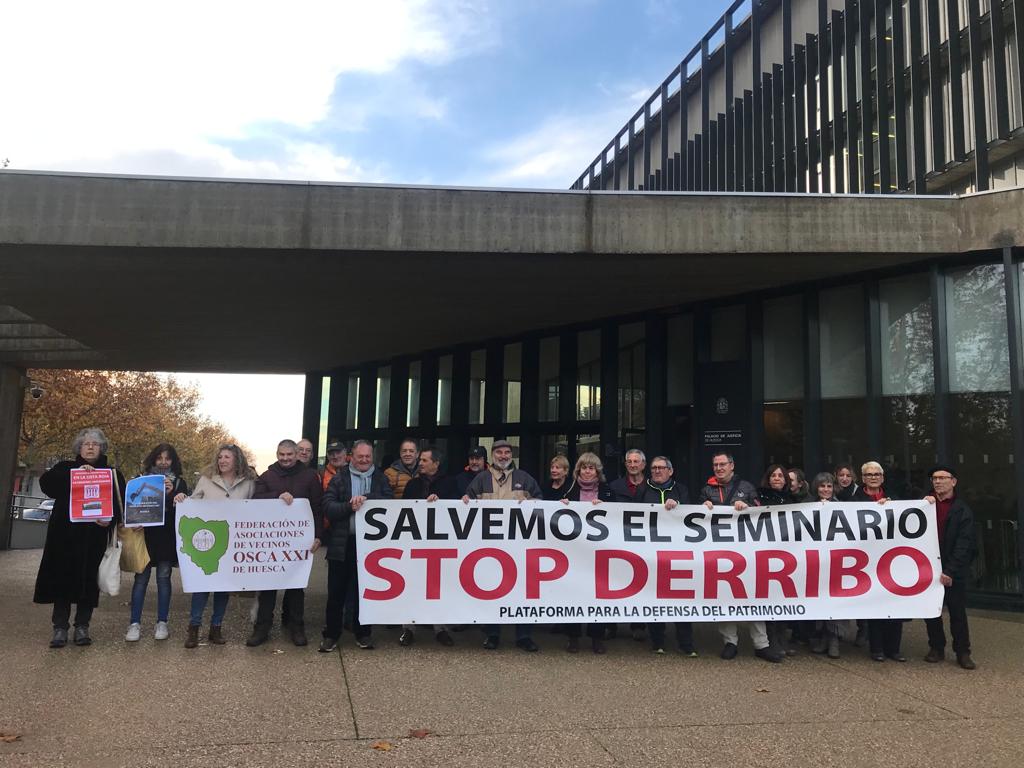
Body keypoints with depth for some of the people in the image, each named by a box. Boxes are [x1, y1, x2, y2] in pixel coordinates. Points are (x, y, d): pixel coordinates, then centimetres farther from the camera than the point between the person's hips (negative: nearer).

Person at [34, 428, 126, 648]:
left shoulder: (112, 473, 11)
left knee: (89, 580, 1)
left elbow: (120, 502, 2)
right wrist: (74, 474, -20)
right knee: (63, 578, -1)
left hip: (95, 536, 0)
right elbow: (46, 482, -8)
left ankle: (82, 627, 10)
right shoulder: (65, 468, 12)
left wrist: (110, 519, -17)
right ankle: (60, 628, 6)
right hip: (65, 533, 0)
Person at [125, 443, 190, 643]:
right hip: (145, 534, 0)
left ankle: (162, 623, 10)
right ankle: (135, 623, 5)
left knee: (164, 578, 3)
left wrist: (171, 493, -16)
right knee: (141, 577, -1)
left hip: (167, 537, 0)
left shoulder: (179, 482, 6)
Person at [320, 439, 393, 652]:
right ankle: (331, 634, 18)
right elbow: (328, 507, -4)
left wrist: (366, 498, -19)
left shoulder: (381, 478, 9)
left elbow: (389, 501, -6)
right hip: (342, 543, 0)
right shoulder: (339, 479, 6)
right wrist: (349, 507, -20)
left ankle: (362, 633, 22)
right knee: (336, 591, 5)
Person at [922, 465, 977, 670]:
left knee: (958, 612, 4)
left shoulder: (963, 510, -3)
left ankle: (962, 652, 15)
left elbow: (963, 545, -9)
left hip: (954, 570, -3)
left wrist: (950, 571, -17)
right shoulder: (926, 503, 7)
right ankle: (936, 648, 21)